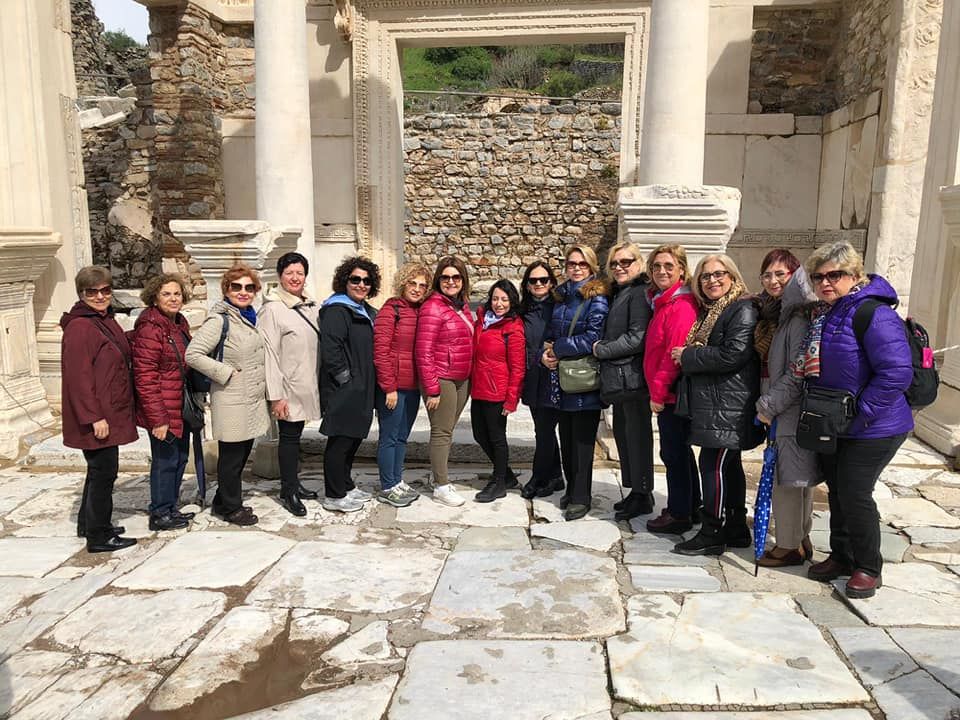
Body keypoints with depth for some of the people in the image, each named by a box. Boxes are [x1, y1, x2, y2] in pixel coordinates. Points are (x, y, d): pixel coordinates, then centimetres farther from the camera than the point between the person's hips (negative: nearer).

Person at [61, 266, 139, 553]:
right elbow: (78, 377, -21)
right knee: (104, 471, -2)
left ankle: (89, 524, 34)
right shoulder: (79, 327, -16)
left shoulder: (107, 321, 13)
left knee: (101, 469, 19)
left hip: (111, 414, 10)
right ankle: (99, 536, 10)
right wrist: (94, 417, -23)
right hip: (97, 418, -10)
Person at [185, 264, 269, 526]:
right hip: (232, 403, -8)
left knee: (242, 453, 17)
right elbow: (193, 354, -22)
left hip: (253, 399, 9)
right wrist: (226, 373, -19)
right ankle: (231, 508, 20)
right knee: (231, 456, 5)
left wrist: (265, 389, 13)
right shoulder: (219, 321, -16)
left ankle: (223, 501, 32)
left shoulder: (250, 317, 11)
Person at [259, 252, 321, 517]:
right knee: (288, 436, 2)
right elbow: (268, 353, -15)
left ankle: (293, 483, 28)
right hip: (289, 387, -6)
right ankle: (288, 492, 13)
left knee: (296, 434, 16)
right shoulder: (272, 309, -11)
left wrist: (321, 383, 14)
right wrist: (275, 395, -18)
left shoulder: (312, 306, 10)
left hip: (308, 385, 6)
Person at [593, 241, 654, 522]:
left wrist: (601, 350, -12)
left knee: (636, 434, -1)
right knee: (623, 432, 15)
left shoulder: (639, 294, -11)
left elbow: (637, 338, -19)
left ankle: (643, 495, 10)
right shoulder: (617, 294, 17)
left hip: (633, 378, -10)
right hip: (618, 379, 10)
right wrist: (602, 348, 5)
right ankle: (636, 491, 26)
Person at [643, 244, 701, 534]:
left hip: (671, 393, -10)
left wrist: (658, 391, -16)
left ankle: (679, 514, 12)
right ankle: (691, 507, 30)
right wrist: (658, 390, 13)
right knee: (680, 450, 17)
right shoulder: (663, 301, 14)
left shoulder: (681, 306, -17)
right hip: (669, 392, 10)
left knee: (673, 453, 0)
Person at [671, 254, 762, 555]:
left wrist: (688, 356, -12)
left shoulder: (743, 310, -10)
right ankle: (736, 529, 25)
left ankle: (712, 534, 3)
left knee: (714, 464, -7)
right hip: (711, 403, 9)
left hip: (729, 405, -9)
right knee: (728, 464, 15)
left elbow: (733, 356, -20)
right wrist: (687, 357, 5)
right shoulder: (707, 312, 18)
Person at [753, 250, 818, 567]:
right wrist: (767, 405, 11)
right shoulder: (775, 313, 13)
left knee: (786, 479, -1)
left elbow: (798, 373, -20)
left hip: (791, 412, -9)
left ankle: (790, 546, 11)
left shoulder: (799, 318, -16)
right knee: (798, 480, 17)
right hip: (780, 411, 9)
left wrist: (769, 406, -14)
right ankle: (801, 540, 29)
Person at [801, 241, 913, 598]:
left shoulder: (873, 313, -21)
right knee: (836, 491, 16)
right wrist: (806, 366, 2)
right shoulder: (822, 314, 7)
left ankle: (868, 568, 19)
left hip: (872, 429, -8)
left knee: (855, 494, -1)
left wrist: (860, 414, -23)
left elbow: (897, 372, -27)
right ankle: (841, 556, 34)